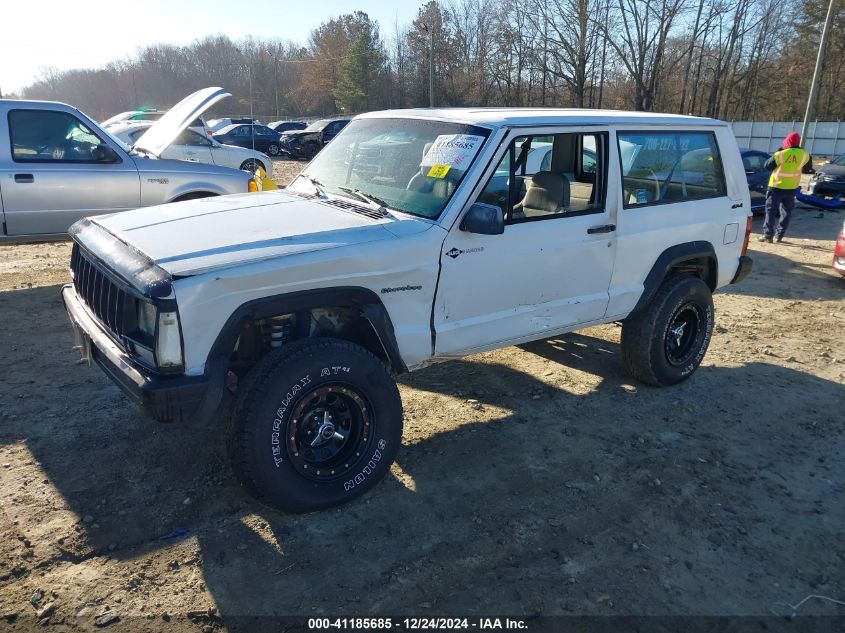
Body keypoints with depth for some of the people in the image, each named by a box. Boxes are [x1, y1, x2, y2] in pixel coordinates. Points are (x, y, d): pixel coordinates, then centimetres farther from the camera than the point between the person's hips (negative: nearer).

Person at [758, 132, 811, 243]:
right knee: (786, 212, 13)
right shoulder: (804, 155, -5)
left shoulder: (780, 154, -16)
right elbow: (806, 167, 15)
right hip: (792, 188, 3)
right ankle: (779, 235, 12)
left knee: (771, 211, 2)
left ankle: (768, 235, -5)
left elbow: (767, 165, -6)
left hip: (776, 187, -3)